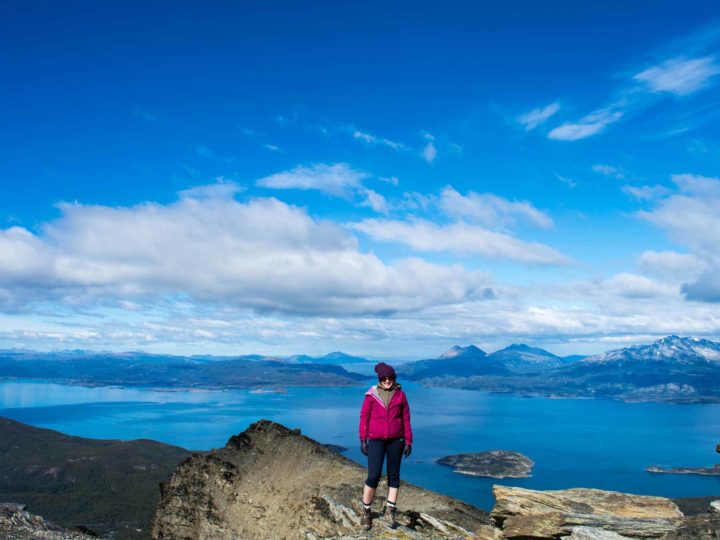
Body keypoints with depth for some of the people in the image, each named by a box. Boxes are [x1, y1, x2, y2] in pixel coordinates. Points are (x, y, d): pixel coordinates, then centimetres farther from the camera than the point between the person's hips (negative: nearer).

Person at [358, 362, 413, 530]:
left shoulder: (400, 395, 1)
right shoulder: (371, 394, -5)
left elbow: (406, 419, 4)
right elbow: (364, 417, -2)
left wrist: (408, 441, 1)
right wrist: (363, 440, -6)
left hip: (396, 440, 2)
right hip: (376, 440, -2)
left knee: (394, 475, 5)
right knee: (373, 476, -7)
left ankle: (390, 510, 15)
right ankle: (366, 512, 10)